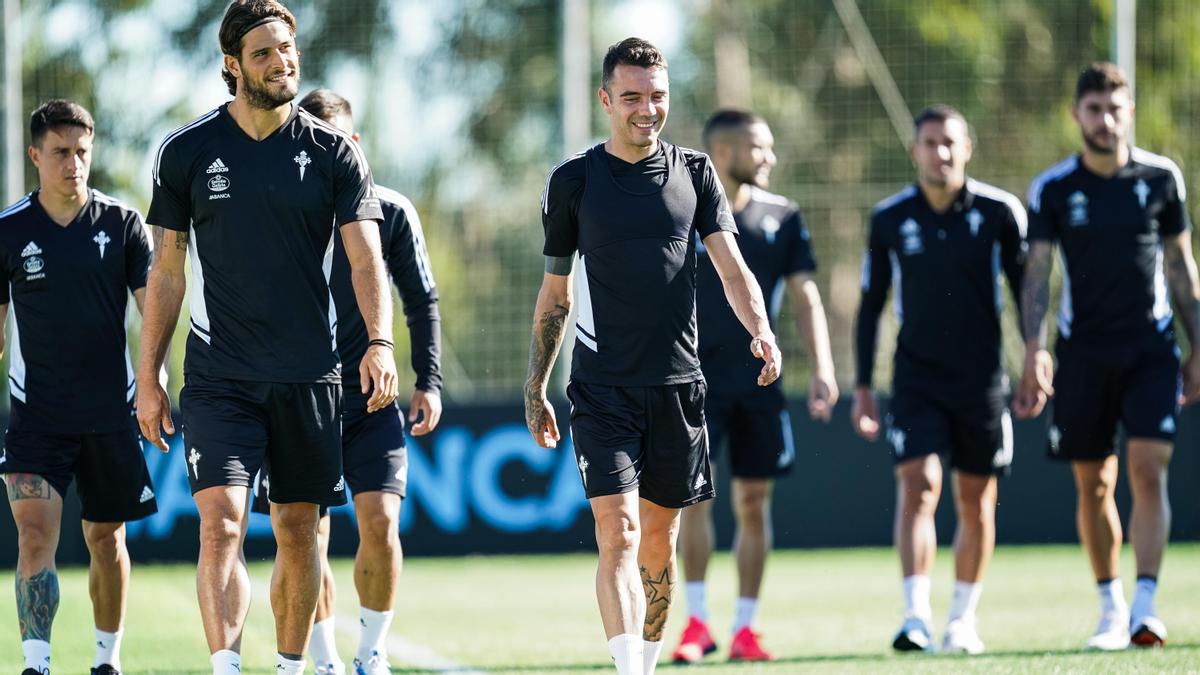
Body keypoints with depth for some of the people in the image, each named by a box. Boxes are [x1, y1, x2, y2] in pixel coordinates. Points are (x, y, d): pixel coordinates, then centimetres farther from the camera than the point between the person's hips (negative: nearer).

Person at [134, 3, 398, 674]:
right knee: (221, 521, -15)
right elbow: (167, 270, 9)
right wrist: (148, 377, 6)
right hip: (218, 378, -1)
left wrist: (380, 342, -20)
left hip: (309, 376, 1)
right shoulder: (188, 152, 3)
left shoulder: (333, 152, 2)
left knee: (298, 530, 7)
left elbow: (366, 258, -4)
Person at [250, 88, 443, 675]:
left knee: (379, 520, -13)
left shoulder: (391, 212, 2)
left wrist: (428, 381, 2)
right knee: (306, 536, -2)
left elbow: (421, 300, 8)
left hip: (371, 399, 0)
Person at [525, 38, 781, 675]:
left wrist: (760, 330, -20)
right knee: (619, 534, -15)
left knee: (659, 543, 8)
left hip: (676, 384, 2)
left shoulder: (694, 172, 7)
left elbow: (731, 267, -1)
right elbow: (555, 293, 10)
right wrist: (534, 389, 9)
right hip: (601, 389, -2)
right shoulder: (573, 180, 3)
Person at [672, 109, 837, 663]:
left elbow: (805, 297, 7)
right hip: (696, 375, -3)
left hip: (759, 379, 3)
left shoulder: (782, 217, 6)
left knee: (753, 502, 2)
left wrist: (821, 369, -2)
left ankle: (744, 628, 9)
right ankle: (696, 622, -7)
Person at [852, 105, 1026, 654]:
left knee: (976, 504, 6)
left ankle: (963, 620, 19)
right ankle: (916, 618, -21)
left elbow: (1025, 289, 6)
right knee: (917, 485, -15)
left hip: (982, 378, 1)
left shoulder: (999, 212, -3)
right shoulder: (890, 219, 0)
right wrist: (862, 386, 5)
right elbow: (870, 304, 8)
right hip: (916, 377, 0)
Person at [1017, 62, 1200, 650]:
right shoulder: (1052, 189, 0)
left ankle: (1145, 607, -17)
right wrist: (1033, 350, -13)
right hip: (1083, 352, 1)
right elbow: (1036, 274, -1)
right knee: (1093, 486, 5)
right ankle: (1110, 608, 18)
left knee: (1148, 470, -14)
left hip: (1151, 348, -1)